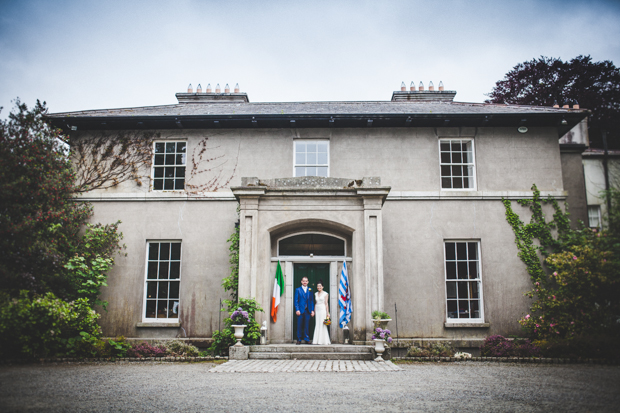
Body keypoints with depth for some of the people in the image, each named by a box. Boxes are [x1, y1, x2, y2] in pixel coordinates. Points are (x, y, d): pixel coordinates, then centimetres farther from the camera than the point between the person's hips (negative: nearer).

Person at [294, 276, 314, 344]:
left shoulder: (310, 290, 11)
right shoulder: (298, 290, 4)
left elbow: (312, 300, 10)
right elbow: (296, 301, 0)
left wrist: (312, 310, 2)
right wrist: (297, 310, -10)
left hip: (308, 310, 2)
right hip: (300, 310, -2)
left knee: (307, 325, 4)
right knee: (299, 326, 1)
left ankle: (306, 339, 12)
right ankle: (299, 339, 9)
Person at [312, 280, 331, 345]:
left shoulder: (325, 294, -1)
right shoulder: (316, 294, 14)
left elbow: (326, 303, -5)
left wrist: (327, 312, -9)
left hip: (323, 309, -5)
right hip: (317, 310, 5)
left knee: (322, 325, -5)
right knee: (317, 325, 2)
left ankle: (324, 341, 0)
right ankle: (317, 340, 6)